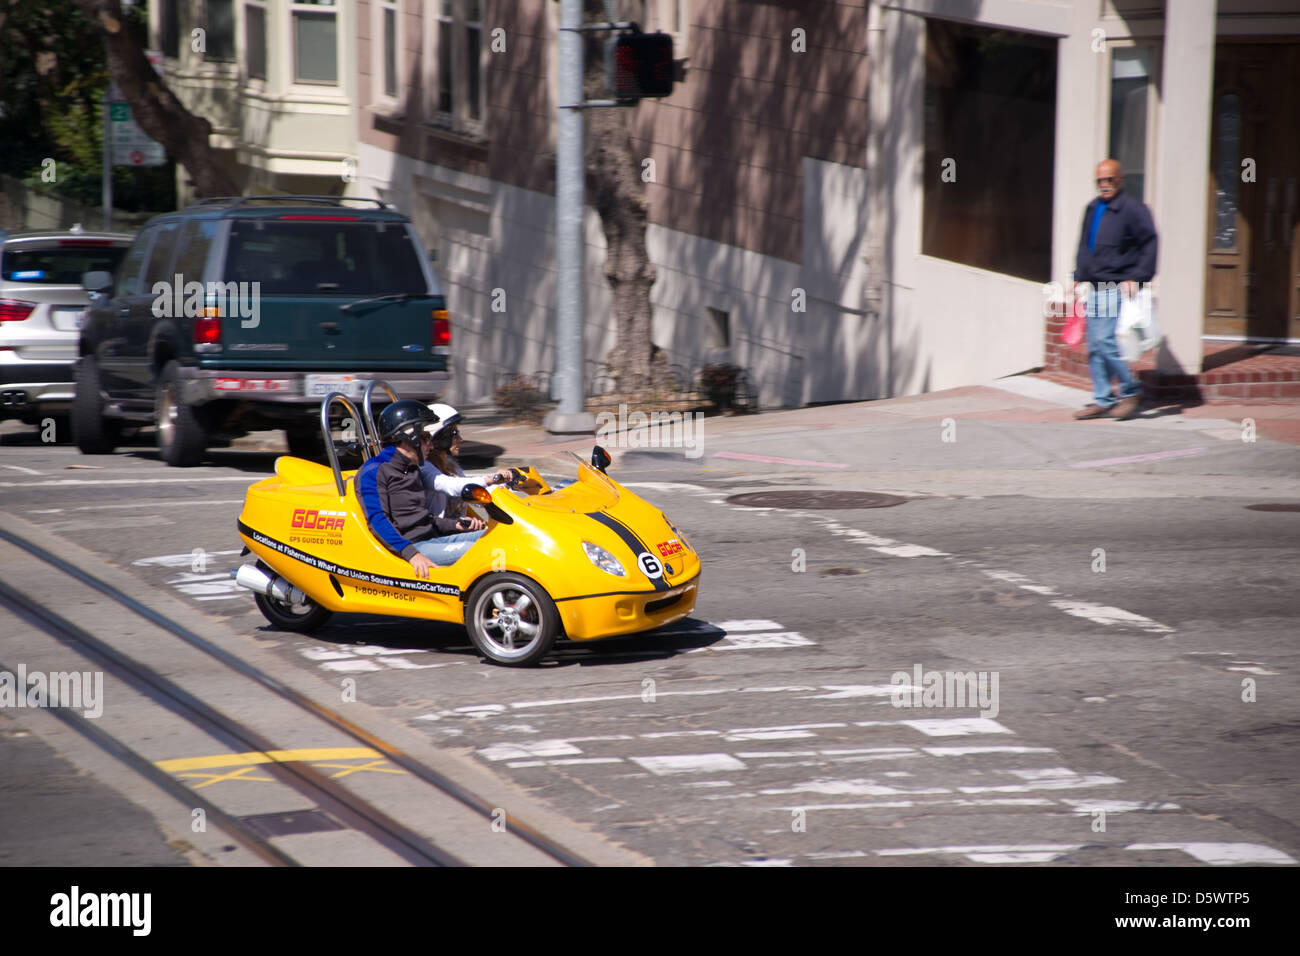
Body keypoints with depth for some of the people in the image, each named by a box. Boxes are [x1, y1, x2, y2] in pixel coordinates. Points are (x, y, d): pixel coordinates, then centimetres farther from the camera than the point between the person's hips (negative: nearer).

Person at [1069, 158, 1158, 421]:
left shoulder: (1132, 210, -10)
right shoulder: (1092, 209, 14)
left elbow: (1149, 245, -10)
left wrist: (1137, 278, -16)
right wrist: (1078, 277, 17)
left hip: (1119, 288, -8)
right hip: (1096, 288, 8)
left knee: (1105, 341, -15)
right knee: (1095, 347, 7)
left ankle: (1131, 391, 0)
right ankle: (1103, 401, 13)